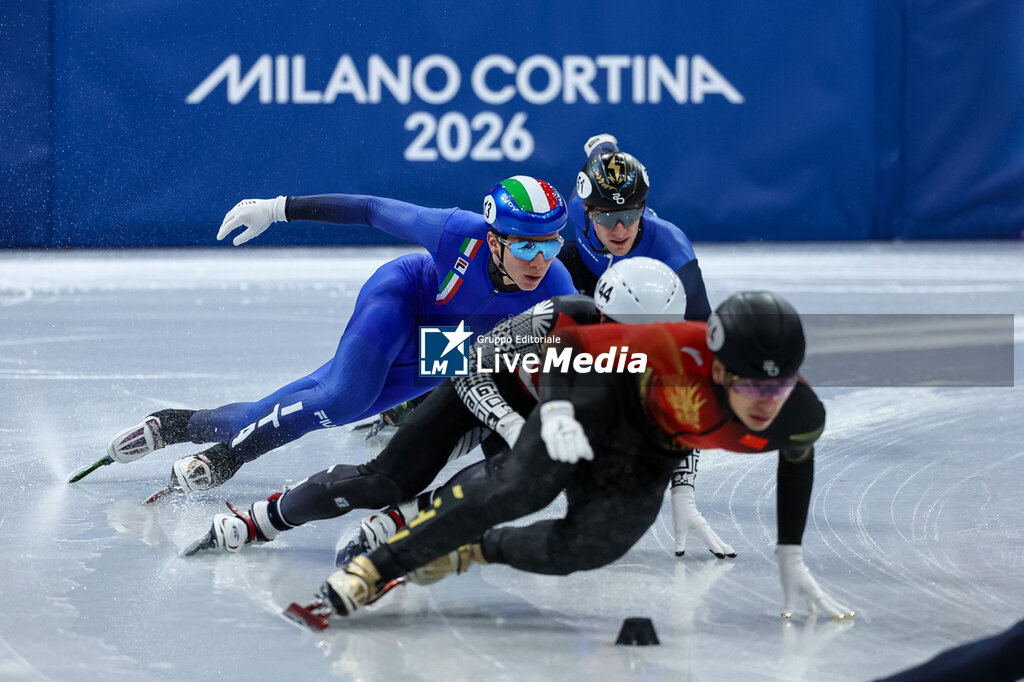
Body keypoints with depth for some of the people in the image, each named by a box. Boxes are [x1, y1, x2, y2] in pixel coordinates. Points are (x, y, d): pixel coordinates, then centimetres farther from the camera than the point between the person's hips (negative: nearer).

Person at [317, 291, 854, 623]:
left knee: (584, 549, -15)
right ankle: (374, 570, -20)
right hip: (606, 391, -4)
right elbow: (569, 343, -28)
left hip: (651, 449, 4)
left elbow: (798, 459, 0)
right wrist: (557, 408, -45)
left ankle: (480, 549, 14)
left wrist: (791, 559, 4)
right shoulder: (681, 355, -40)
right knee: (521, 488, -27)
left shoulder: (799, 414, -27)